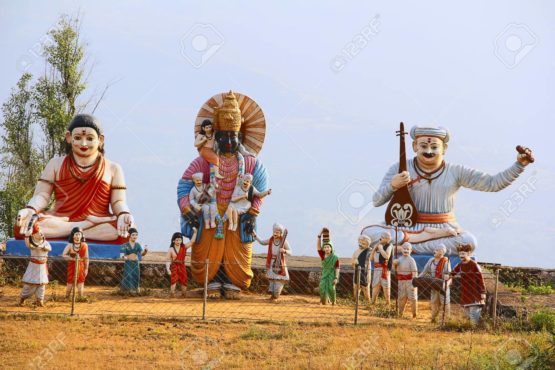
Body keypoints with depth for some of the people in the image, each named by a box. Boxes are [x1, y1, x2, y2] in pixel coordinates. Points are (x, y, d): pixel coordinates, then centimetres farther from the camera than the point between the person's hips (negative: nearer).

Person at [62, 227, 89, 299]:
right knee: (70, 282, 2)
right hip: (72, 266, -1)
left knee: (81, 282, 0)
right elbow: (64, 255, -11)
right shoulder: (70, 245, -5)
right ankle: (67, 298, 16)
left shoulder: (84, 245, -1)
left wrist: (86, 269, 4)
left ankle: (81, 298, 10)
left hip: (80, 266, 1)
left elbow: (86, 258, 4)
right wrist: (73, 259, -22)